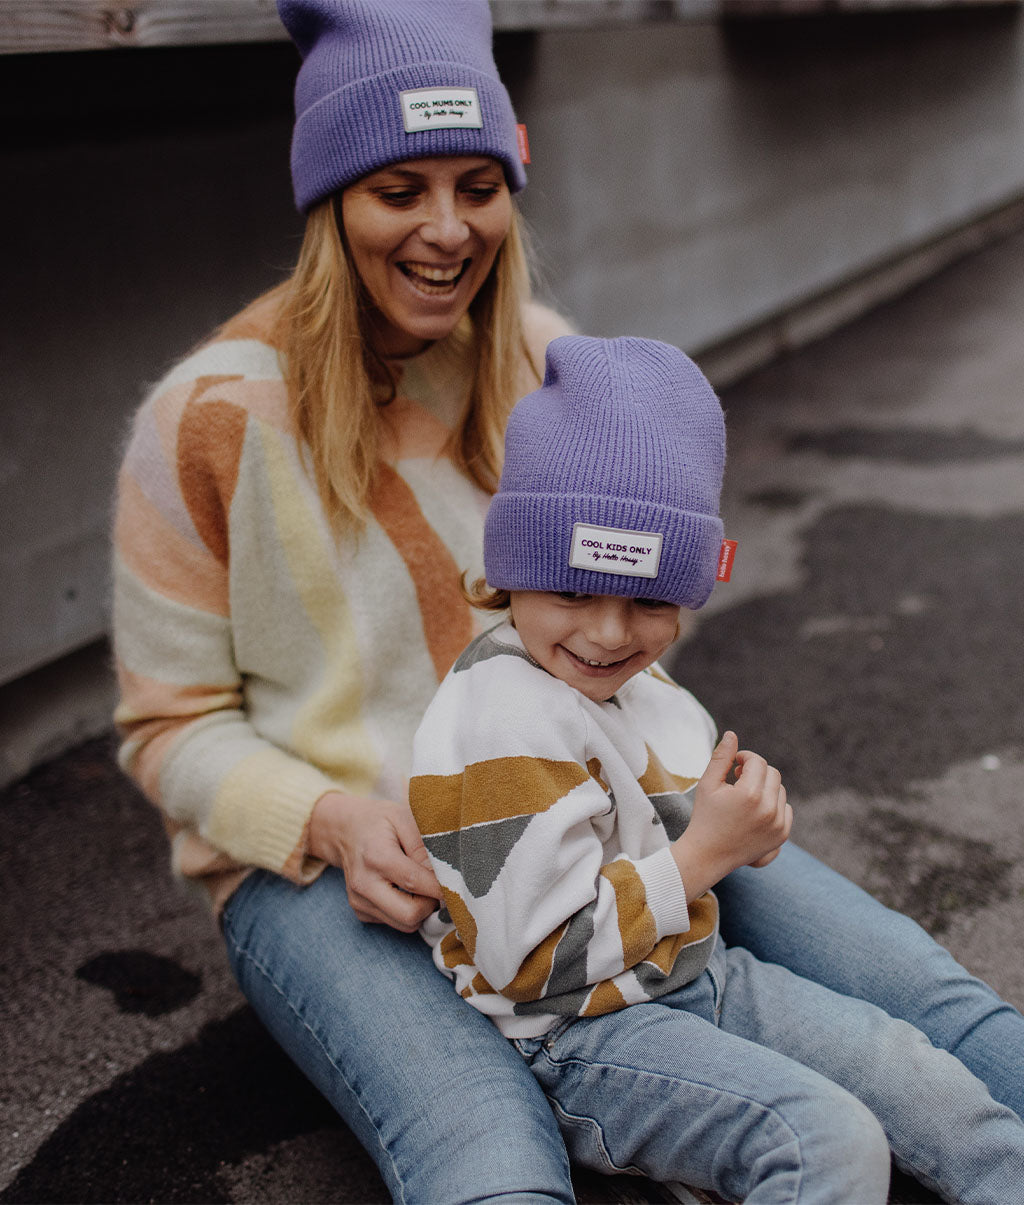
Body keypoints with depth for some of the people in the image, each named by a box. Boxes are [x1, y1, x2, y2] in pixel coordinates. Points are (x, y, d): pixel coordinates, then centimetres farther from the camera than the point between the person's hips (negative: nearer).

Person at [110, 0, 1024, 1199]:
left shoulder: (544, 358, 4)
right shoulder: (213, 420, -11)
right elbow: (171, 728, -4)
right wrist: (333, 818, -23)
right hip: (321, 863, -4)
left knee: (907, 982, -13)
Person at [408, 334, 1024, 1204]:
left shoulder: (639, 684, 5)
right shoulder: (505, 727, -24)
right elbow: (533, 959, -26)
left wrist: (744, 824, -2)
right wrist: (702, 854, -21)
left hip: (699, 975, 9)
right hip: (580, 1034, -9)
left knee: (916, 1074, 4)